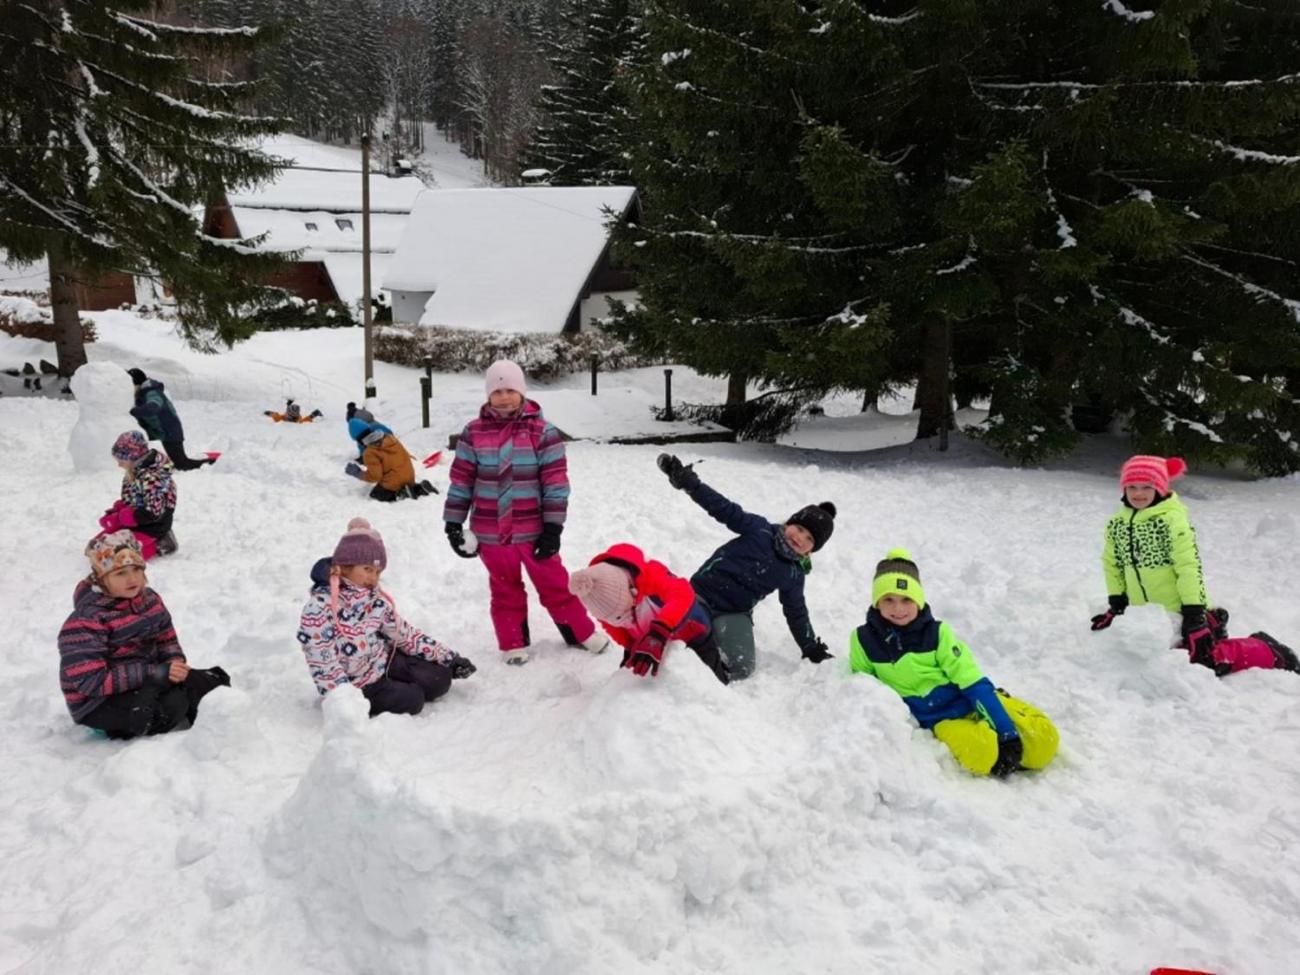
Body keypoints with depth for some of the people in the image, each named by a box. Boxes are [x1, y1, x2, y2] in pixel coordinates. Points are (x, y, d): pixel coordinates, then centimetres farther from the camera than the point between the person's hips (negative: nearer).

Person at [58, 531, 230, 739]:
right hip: (101, 704, -7)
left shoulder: (149, 600, 2)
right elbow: (91, 682, -25)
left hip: (146, 681, 7)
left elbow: (167, 639, 13)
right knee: (171, 705, -30)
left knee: (210, 680, -8)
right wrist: (153, 673, -30)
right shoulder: (85, 622, -20)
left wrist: (175, 663, -11)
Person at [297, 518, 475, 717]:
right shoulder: (319, 607, -26)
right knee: (410, 701, -17)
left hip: (383, 661, 7)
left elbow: (404, 633, 6)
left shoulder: (376, 598, -3)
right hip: (356, 684, -7)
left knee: (439, 679, -1)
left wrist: (447, 656, 4)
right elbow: (322, 664, -27)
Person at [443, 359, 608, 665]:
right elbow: (461, 480, 2)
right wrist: (453, 523, 1)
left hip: (533, 529, -1)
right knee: (505, 590, 15)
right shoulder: (474, 432, -3)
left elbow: (556, 482, -7)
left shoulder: (542, 431, -8)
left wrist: (553, 526, -10)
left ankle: (582, 633, 28)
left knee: (555, 584, 10)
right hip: (491, 531, 2)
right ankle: (514, 644, 30)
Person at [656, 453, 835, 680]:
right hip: (700, 594, -1)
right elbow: (724, 508, -8)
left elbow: (796, 614, 15)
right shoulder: (759, 529, -3)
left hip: (734, 614, 2)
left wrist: (812, 648, 11)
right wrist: (687, 481, -17)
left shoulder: (794, 574, 5)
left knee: (742, 668, -23)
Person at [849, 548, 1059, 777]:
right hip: (942, 722, -1)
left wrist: (1006, 732, -20)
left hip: (974, 703, 1)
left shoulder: (937, 633, -9)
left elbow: (974, 684, -12)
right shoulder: (864, 640, -7)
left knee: (1042, 741, -20)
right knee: (981, 754, -33)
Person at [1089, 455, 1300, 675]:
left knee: (1204, 659, -9)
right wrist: (1116, 605, 9)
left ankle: (1269, 652, 15)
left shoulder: (1172, 520, -18)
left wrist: (1195, 615, -19)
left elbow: (1189, 568, -18)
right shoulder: (1116, 525, 1)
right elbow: (1112, 565, 10)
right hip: (1144, 616, 6)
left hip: (1180, 611, -6)